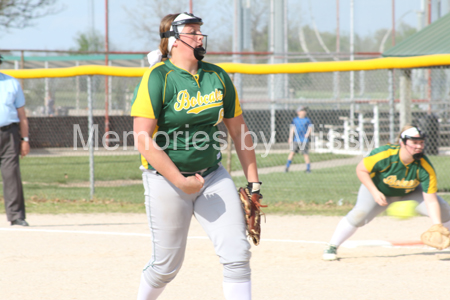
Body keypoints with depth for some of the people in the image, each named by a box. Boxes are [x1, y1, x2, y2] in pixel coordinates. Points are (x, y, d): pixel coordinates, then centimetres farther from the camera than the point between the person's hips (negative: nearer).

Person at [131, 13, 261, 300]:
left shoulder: (218, 77, 5)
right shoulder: (157, 78, -11)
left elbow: (238, 130, 12)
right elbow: (143, 139, -17)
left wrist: (253, 182, 9)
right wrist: (180, 181, -20)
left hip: (213, 176, 5)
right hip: (166, 179, -4)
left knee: (238, 254, -9)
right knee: (167, 265, 4)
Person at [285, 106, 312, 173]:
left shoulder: (307, 120, 2)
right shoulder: (295, 120, 7)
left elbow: (310, 128, 1)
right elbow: (292, 129, 11)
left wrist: (307, 134, -18)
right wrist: (290, 138, 7)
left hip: (304, 140, -2)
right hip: (296, 140, 2)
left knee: (305, 154, -3)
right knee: (292, 152, -5)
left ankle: (308, 168, 8)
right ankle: (287, 167, 0)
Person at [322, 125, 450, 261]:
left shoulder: (425, 167, -30)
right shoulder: (385, 155, -36)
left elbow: (430, 200, -30)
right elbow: (361, 169, -20)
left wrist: (437, 227, -40)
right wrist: (375, 192, -29)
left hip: (410, 193, 3)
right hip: (377, 189, -2)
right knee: (359, 214, -26)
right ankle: (332, 247, -9)